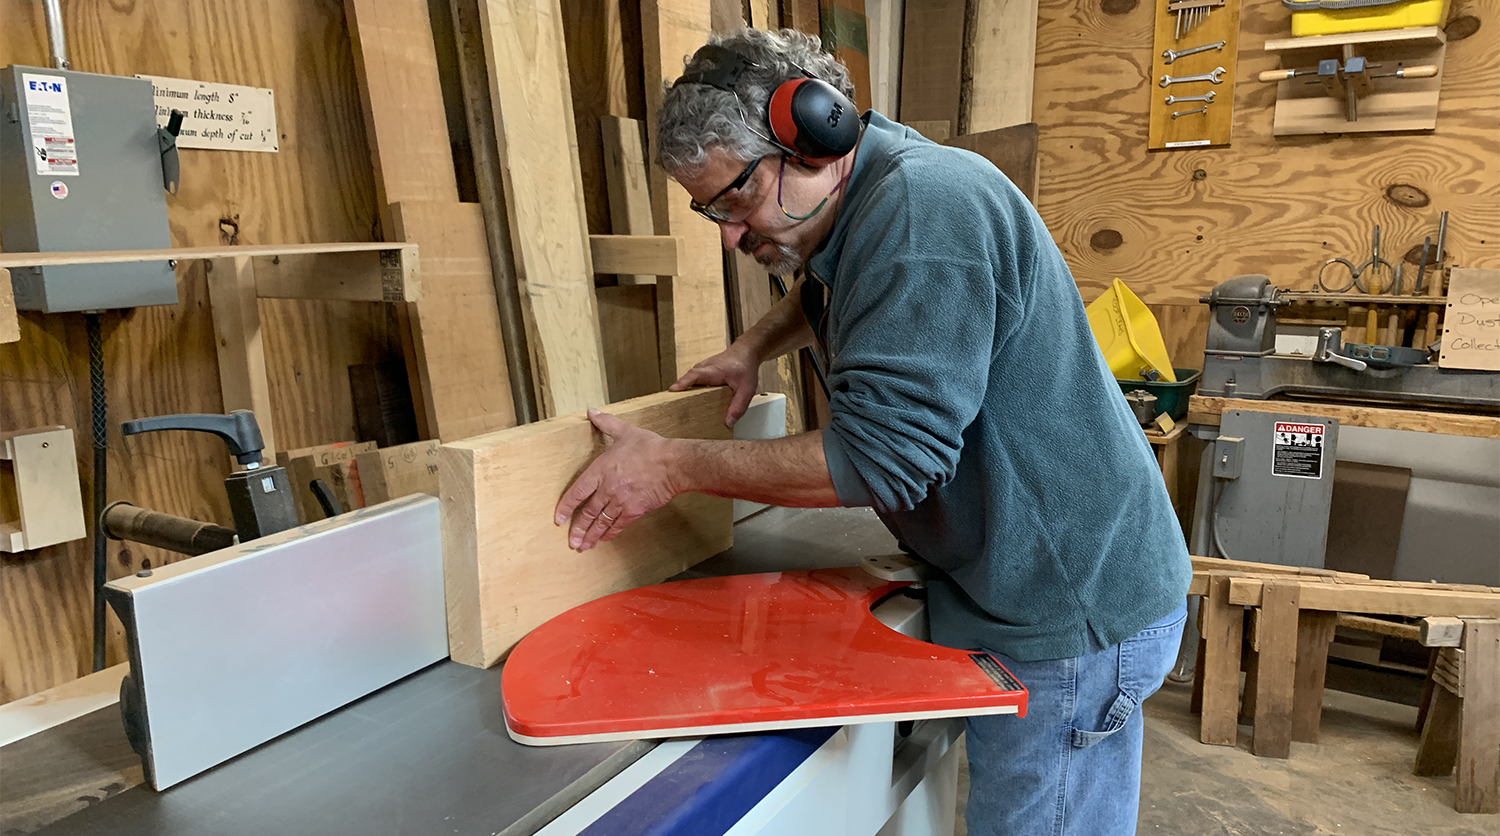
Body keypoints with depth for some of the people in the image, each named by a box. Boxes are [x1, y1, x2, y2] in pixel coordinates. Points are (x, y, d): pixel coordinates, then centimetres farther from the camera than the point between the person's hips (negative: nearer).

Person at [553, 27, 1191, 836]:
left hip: (1071, 613, -10)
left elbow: (879, 456, -28)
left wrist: (675, 465, -19)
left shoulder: (923, 209, -25)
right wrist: (751, 349, 12)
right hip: (1020, 590, 10)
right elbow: (824, 290, 32)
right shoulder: (869, 206, 8)